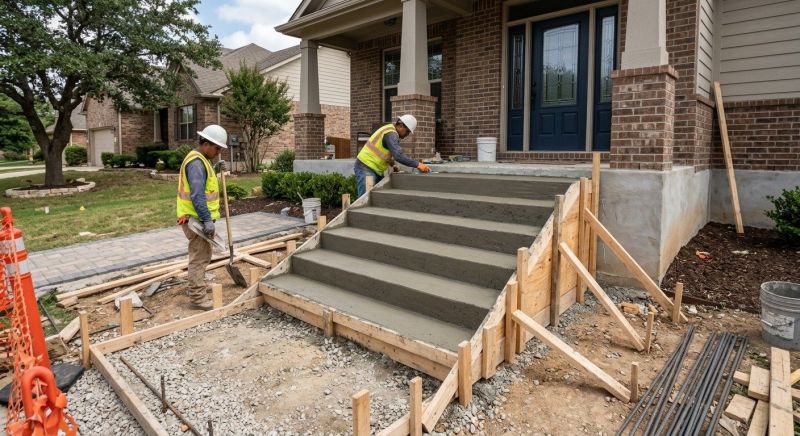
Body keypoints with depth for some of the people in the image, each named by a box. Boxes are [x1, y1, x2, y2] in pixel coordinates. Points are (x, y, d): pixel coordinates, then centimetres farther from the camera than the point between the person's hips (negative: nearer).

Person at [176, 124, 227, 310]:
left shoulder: (200, 159, 14)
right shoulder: (196, 162, -20)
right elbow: (197, 195, -28)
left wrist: (216, 170, 15)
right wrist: (207, 219, -30)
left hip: (199, 218, 11)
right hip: (196, 219, -11)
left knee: (202, 256, 22)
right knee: (199, 258, -6)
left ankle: (196, 287, 36)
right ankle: (198, 298, 0)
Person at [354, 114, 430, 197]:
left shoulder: (391, 131, 14)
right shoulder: (391, 134, -18)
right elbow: (398, 155, -30)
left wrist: (392, 164, 11)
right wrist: (417, 165, -27)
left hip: (374, 170, 10)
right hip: (366, 168, -10)